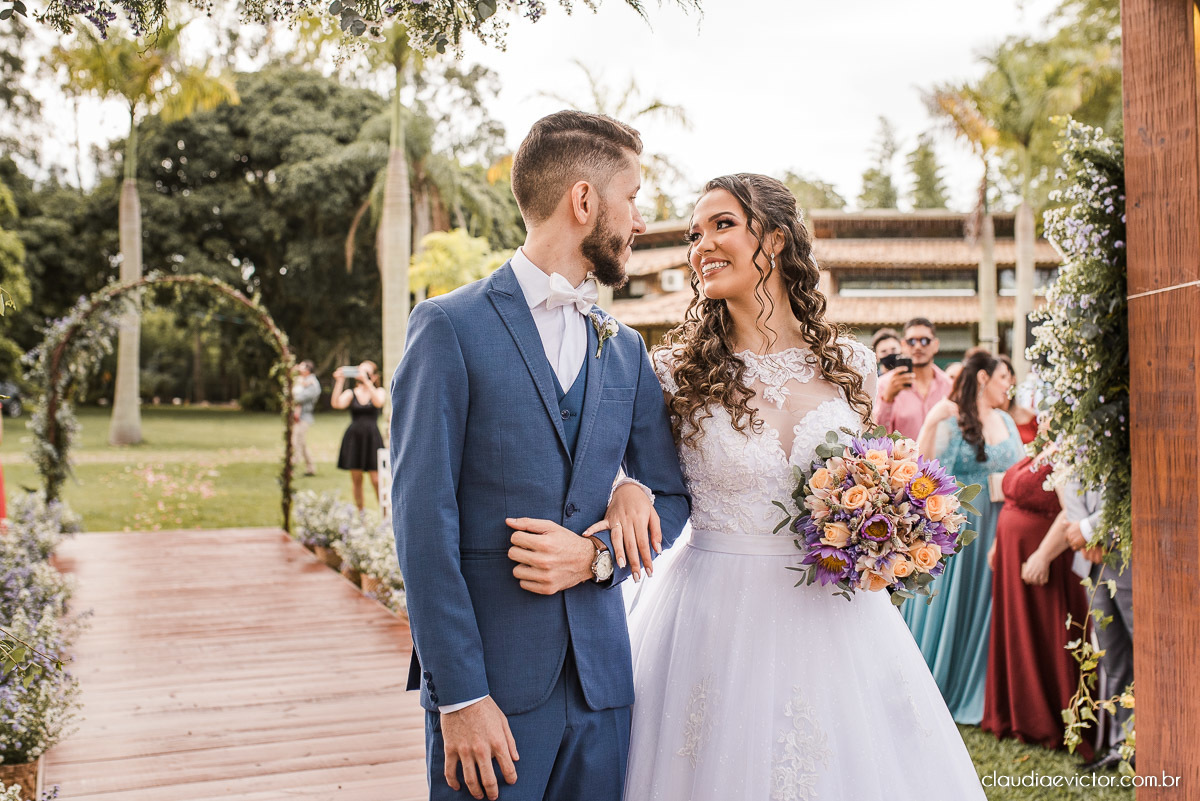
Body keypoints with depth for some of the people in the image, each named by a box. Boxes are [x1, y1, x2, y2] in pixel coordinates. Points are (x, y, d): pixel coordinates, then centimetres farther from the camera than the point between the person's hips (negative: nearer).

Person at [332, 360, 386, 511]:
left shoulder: (379, 391, 5)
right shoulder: (351, 392, 8)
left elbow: (378, 402, -19)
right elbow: (336, 403, -10)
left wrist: (366, 381, -23)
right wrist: (339, 381, -14)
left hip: (372, 438, -2)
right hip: (354, 437, 2)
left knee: (376, 480, -8)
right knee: (356, 478, 5)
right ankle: (359, 513, 15)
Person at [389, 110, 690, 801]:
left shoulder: (627, 349, 11)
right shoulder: (452, 327, -5)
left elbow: (671, 495, 15)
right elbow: (422, 518, -10)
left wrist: (599, 556, -6)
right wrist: (460, 696, -14)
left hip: (601, 678, 5)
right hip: (491, 676, -4)